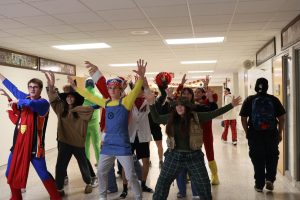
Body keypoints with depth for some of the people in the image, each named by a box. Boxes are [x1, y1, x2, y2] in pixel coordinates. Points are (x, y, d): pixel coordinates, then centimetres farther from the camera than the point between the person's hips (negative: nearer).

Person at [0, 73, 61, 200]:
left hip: (34, 145, -7)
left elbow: (31, 103, -31)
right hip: (18, 143, 7)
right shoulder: (25, 98, 9)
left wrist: (17, 101, -13)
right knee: (11, 174, 14)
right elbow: (12, 87, 22)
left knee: (44, 175, -5)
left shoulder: (44, 103, -10)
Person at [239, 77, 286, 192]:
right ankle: (269, 179, 7)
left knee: (258, 159, 9)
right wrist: (280, 133, 11)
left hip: (255, 134, 0)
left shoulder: (249, 100, -2)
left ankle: (259, 184, 15)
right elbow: (281, 118, 2)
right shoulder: (274, 100, 0)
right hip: (272, 134, 0)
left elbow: (243, 118, -2)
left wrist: (247, 132, 10)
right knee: (272, 157, 18)